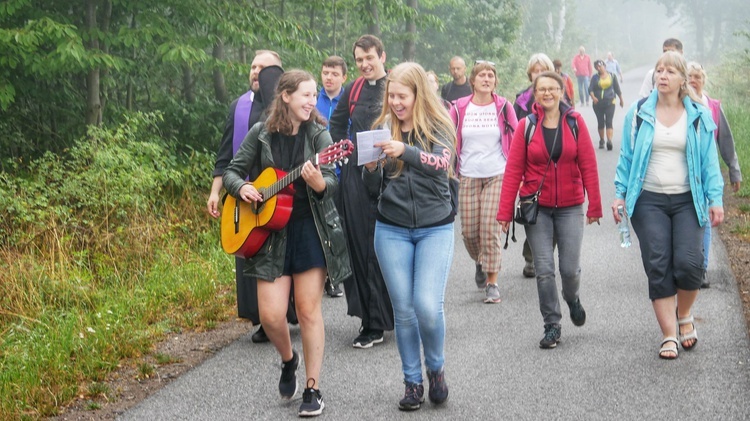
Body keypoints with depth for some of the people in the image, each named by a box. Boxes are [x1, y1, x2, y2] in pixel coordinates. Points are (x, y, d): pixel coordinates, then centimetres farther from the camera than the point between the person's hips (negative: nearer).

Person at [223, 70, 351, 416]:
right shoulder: (261, 133, 1)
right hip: (269, 231, 1)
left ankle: (313, 389, 10)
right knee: (270, 315, -4)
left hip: (311, 230, -1)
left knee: (308, 310, 0)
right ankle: (288, 360, 28)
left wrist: (319, 183, -33)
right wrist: (241, 187, -12)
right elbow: (232, 171, 9)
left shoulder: (318, 133, -2)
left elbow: (332, 182, -11)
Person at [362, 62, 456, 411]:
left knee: (428, 306, -13)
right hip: (392, 230, 3)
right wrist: (370, 167, -16)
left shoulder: (438, 127, -2)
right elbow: (374, 189, 6)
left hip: (435, 228, -2)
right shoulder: (383, 129, 5)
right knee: (403, 310, 3)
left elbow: (441, 162, -24)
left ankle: (436, 369, 13)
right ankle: (412, 382, 17)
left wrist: (404, 151, -40)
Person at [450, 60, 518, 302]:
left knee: (490, 229, -10)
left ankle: (492, 283, -1)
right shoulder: (460, 108, 3)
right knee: (469, 232, 2)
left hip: (497, 176, -1)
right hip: (468, 177, 2)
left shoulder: (503, 107, 2)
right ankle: (480, 262, 35)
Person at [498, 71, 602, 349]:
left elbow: (588, 166, 0)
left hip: (570, 207, 0)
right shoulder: (526, 126, -1)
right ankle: (552, 325, 12)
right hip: (537, 208, 0)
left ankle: (572, 298, 33)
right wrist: (505, 212, -7)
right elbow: (513, 170, -3)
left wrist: (594, 205, -3)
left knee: (570, 268, -1)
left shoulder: (575, 122, -1)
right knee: (544, 270, -2)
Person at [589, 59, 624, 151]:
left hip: (610, 102, -2)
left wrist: (621, 99, 17)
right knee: (600, 122, 9)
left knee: (609, 122, -13)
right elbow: (590, 89, -8)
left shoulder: (612, 76, 4)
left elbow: (617, 89, 12)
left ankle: (609, 141, -25)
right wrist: (593, 97, -27)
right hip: (598, 103, 2)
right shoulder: (595, 77, 3)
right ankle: (601, 141, 23)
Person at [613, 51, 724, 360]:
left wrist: (715, 198, -3)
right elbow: (626, 157, 7)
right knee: (658, 268, -5)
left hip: (688, 201, 0)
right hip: (649, 201, 0)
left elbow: (709, 161, 4)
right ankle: (669, 336, 1)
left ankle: (684, 315, 18)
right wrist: (620, 193, 0)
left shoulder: (699, 116, 4)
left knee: (688, 263, -11)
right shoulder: (638, 114, 4)